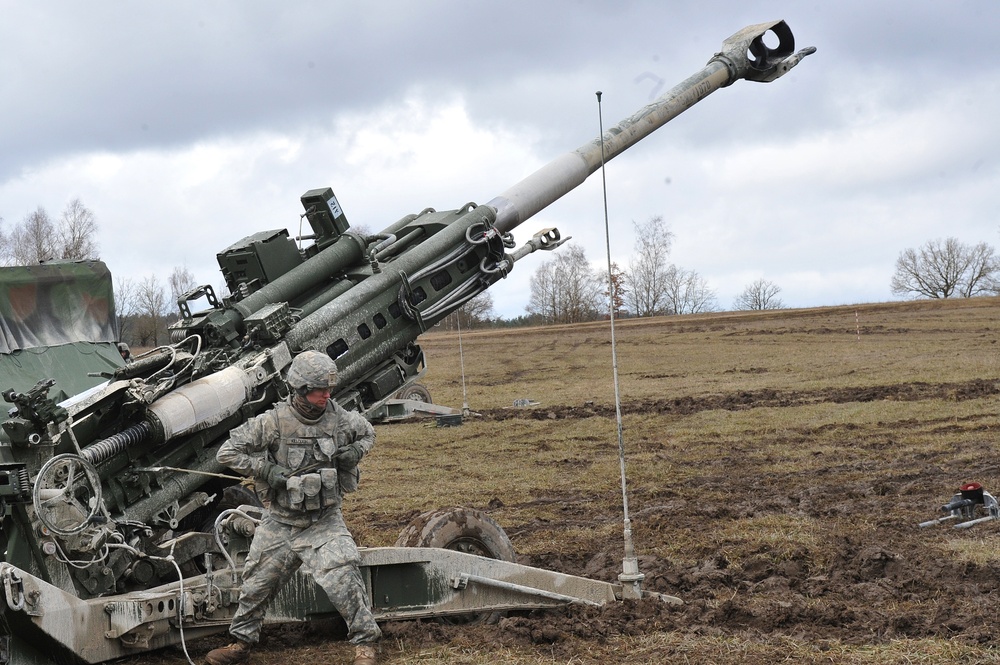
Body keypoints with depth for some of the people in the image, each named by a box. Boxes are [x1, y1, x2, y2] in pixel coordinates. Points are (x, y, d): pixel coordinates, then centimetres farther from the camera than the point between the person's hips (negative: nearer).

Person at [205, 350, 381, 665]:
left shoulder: (339, 418, -7)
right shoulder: (274, 422, -16)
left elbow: (368, 434, 16)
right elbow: (227, 452, -13)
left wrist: (355, 453, -5)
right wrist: (267, 470, -19)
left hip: (324, 522, 0)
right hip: (281, 522, 0)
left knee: (342, 577, -17)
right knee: (256, 583, 13)